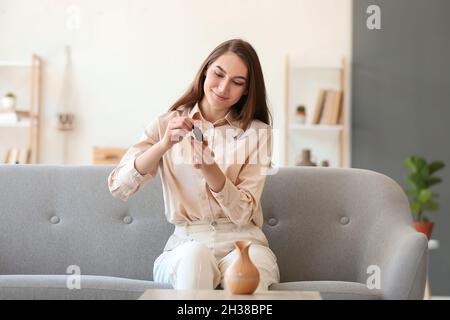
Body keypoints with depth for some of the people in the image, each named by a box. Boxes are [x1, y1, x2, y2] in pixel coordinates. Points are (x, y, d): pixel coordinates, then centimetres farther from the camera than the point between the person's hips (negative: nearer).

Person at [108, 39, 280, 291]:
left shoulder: (257, 132, 3)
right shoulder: (167, 125, 5)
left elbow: (242, 214, -5)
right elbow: (118, 187, -7)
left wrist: (209, 166, -21)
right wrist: (164, 145, -22)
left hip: (242, 244, -2)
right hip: (185, 245, 2)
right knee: (196, 255, -33)